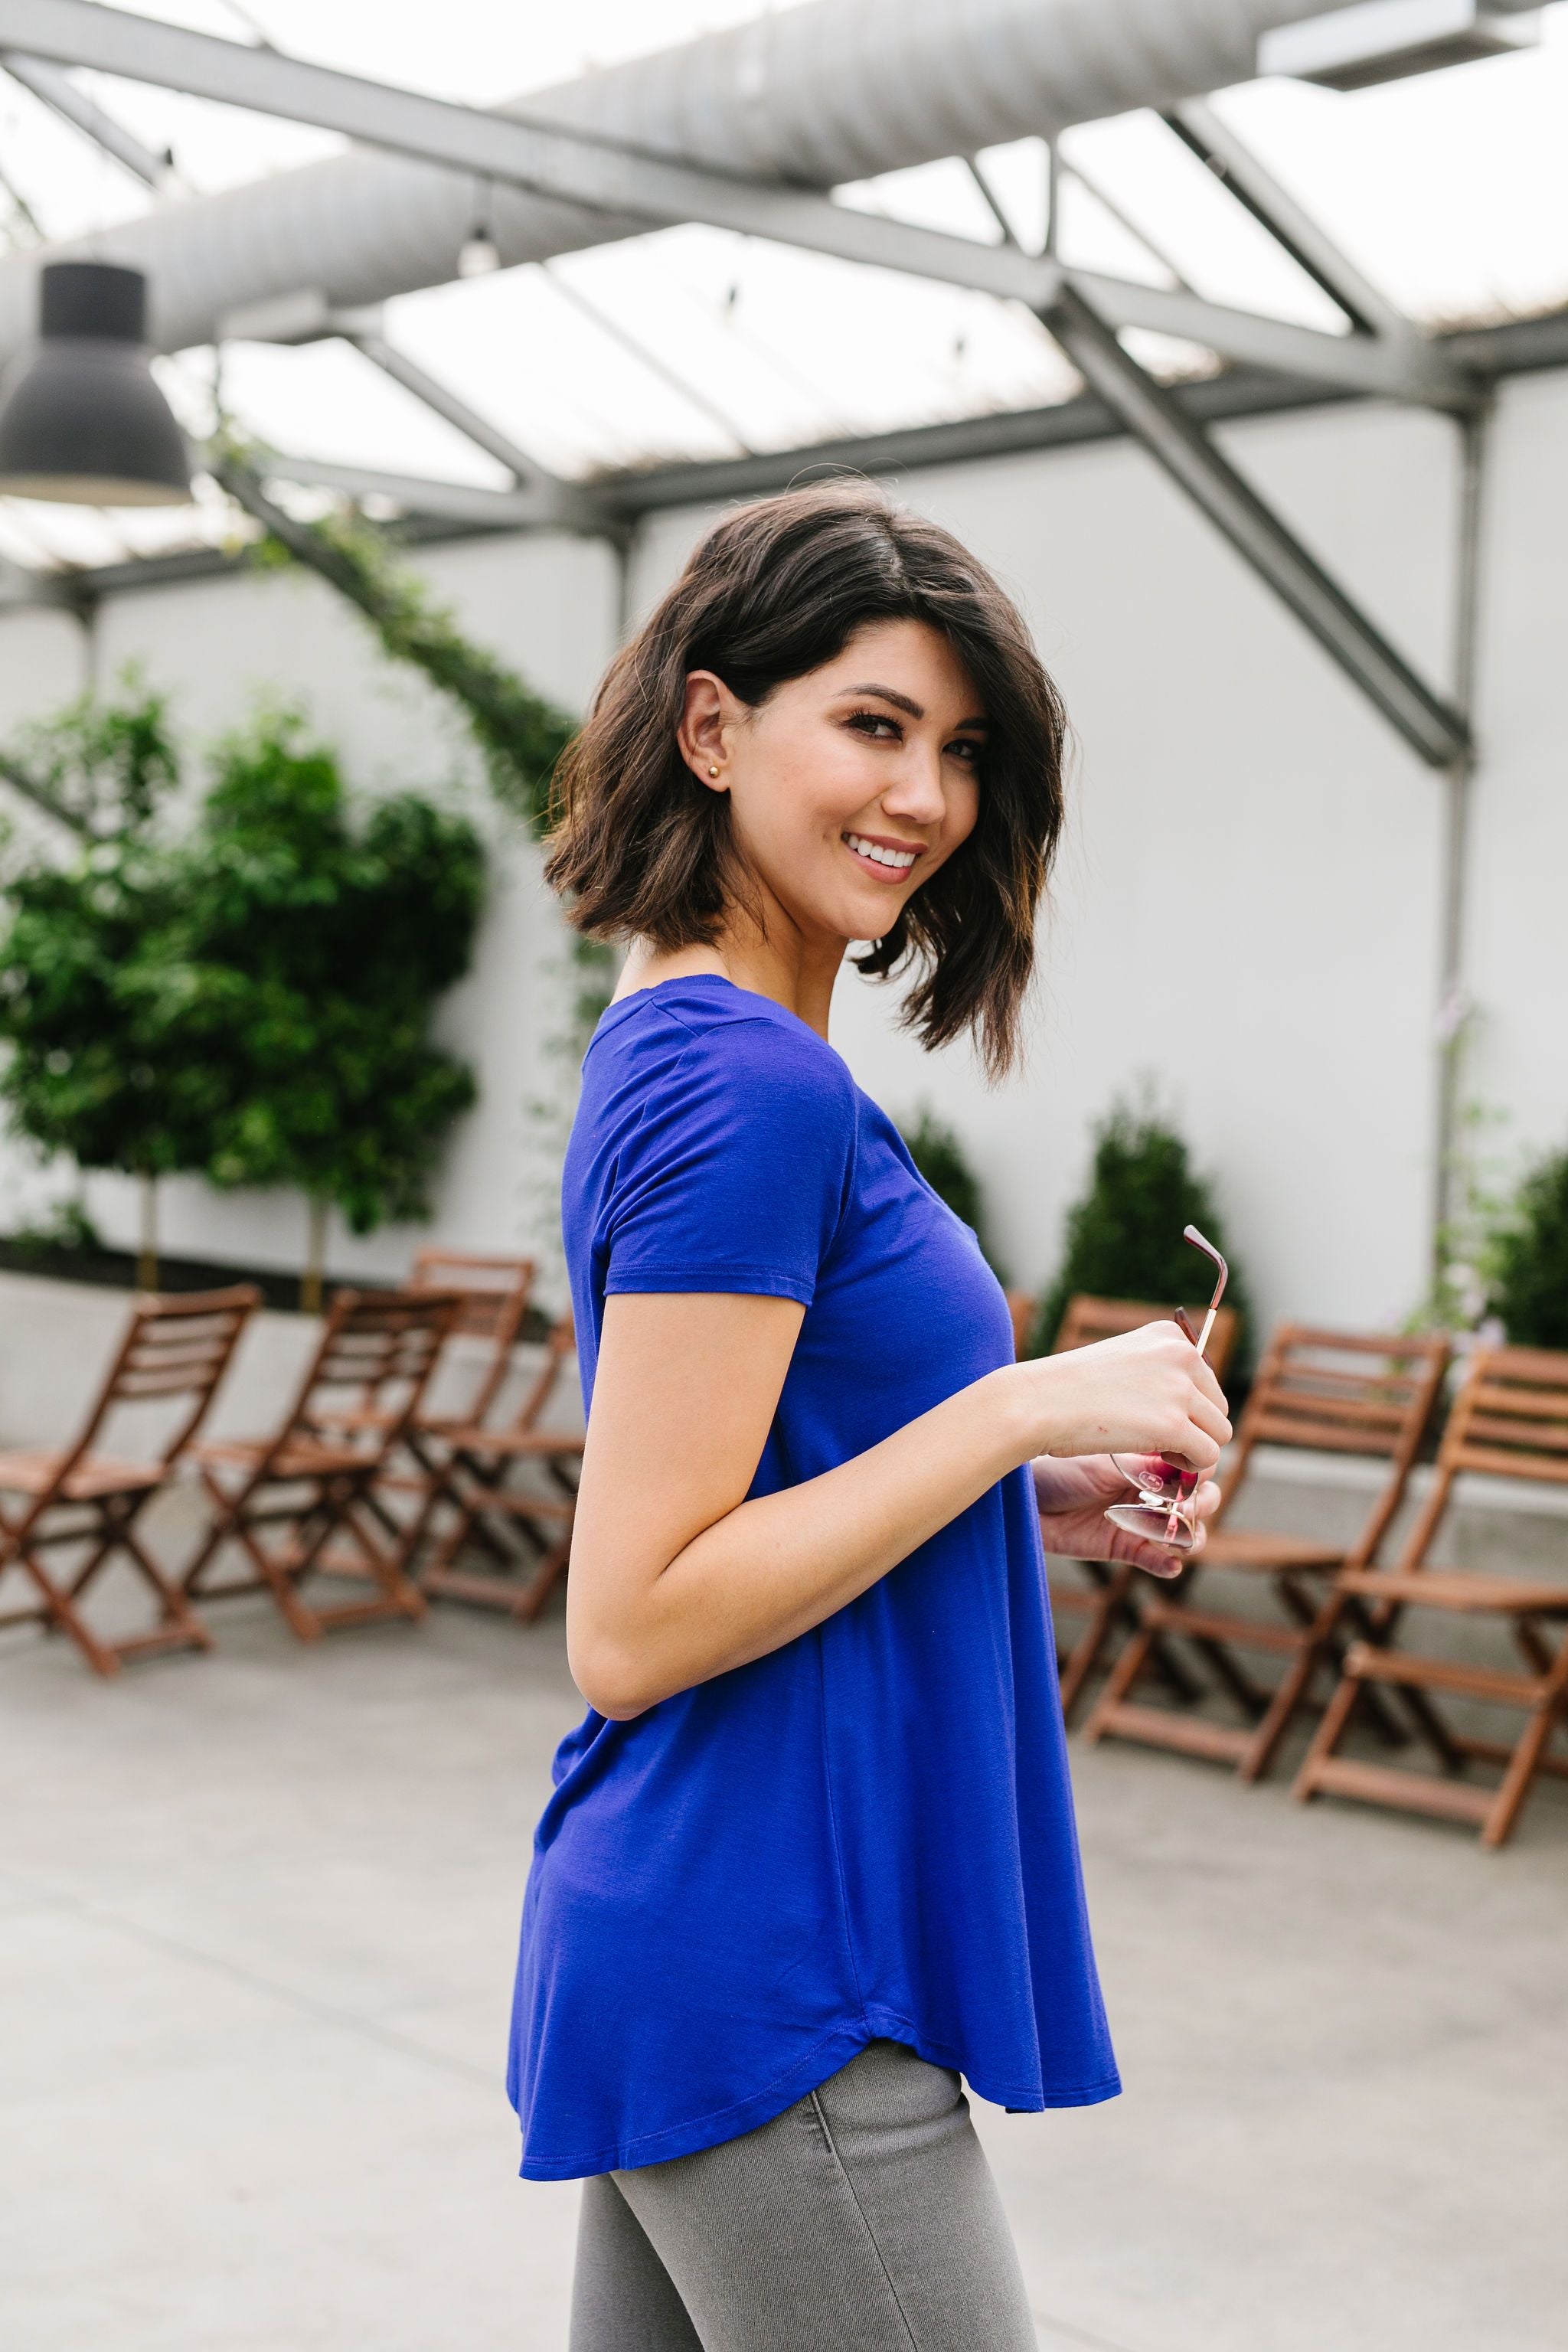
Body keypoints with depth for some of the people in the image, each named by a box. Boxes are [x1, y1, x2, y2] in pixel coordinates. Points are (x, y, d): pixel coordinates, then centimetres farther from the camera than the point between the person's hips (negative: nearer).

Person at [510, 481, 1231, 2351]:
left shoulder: (688, 1052, 10)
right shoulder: (752, 1089, -19)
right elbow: (633, 1629, -22)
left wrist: (1028, 1496, 7)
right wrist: (1025, 1407, -20)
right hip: (776, 1997, -10)